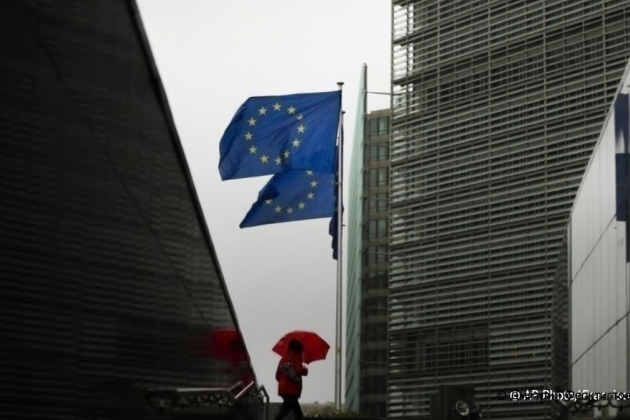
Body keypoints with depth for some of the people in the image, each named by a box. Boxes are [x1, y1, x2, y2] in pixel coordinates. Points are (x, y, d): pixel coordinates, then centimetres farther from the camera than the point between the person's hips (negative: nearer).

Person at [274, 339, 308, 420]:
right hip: (291, 390, -8)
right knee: (282, 414, -16)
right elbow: (300, 371, -18)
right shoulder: (297, 357, -2)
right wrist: (305, 370, 3)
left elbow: (278, 376, 16)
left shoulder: (283, 359, 18)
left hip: (283, 389, 8)